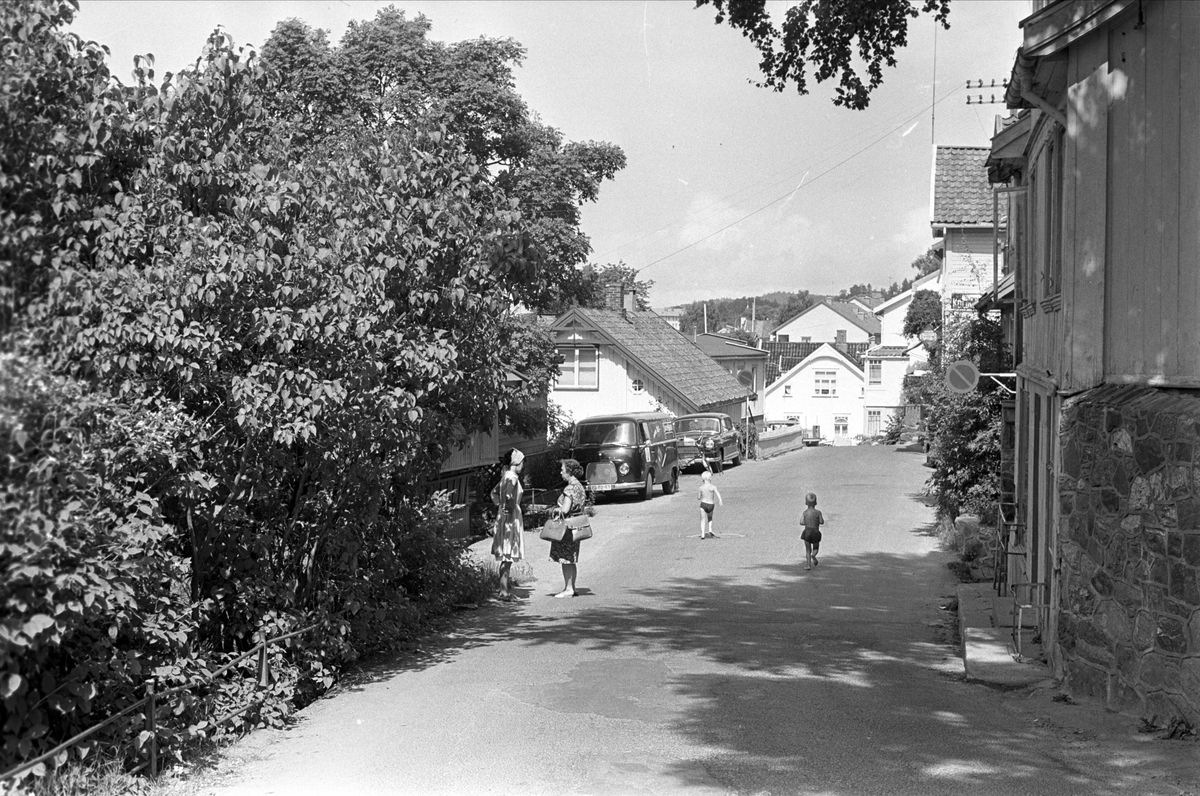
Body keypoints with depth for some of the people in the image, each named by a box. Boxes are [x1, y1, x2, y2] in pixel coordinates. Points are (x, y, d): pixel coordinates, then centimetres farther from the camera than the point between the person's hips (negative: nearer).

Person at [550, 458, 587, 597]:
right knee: (572, 559, 14)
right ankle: (571, 587, 19)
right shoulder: (580, 486, 12)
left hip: (568, 525, -9)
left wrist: (557, 509, -2)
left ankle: (568, 589, 0)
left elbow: (565, 509, -22)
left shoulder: (570, 488, -18)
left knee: (566, 559, -3)